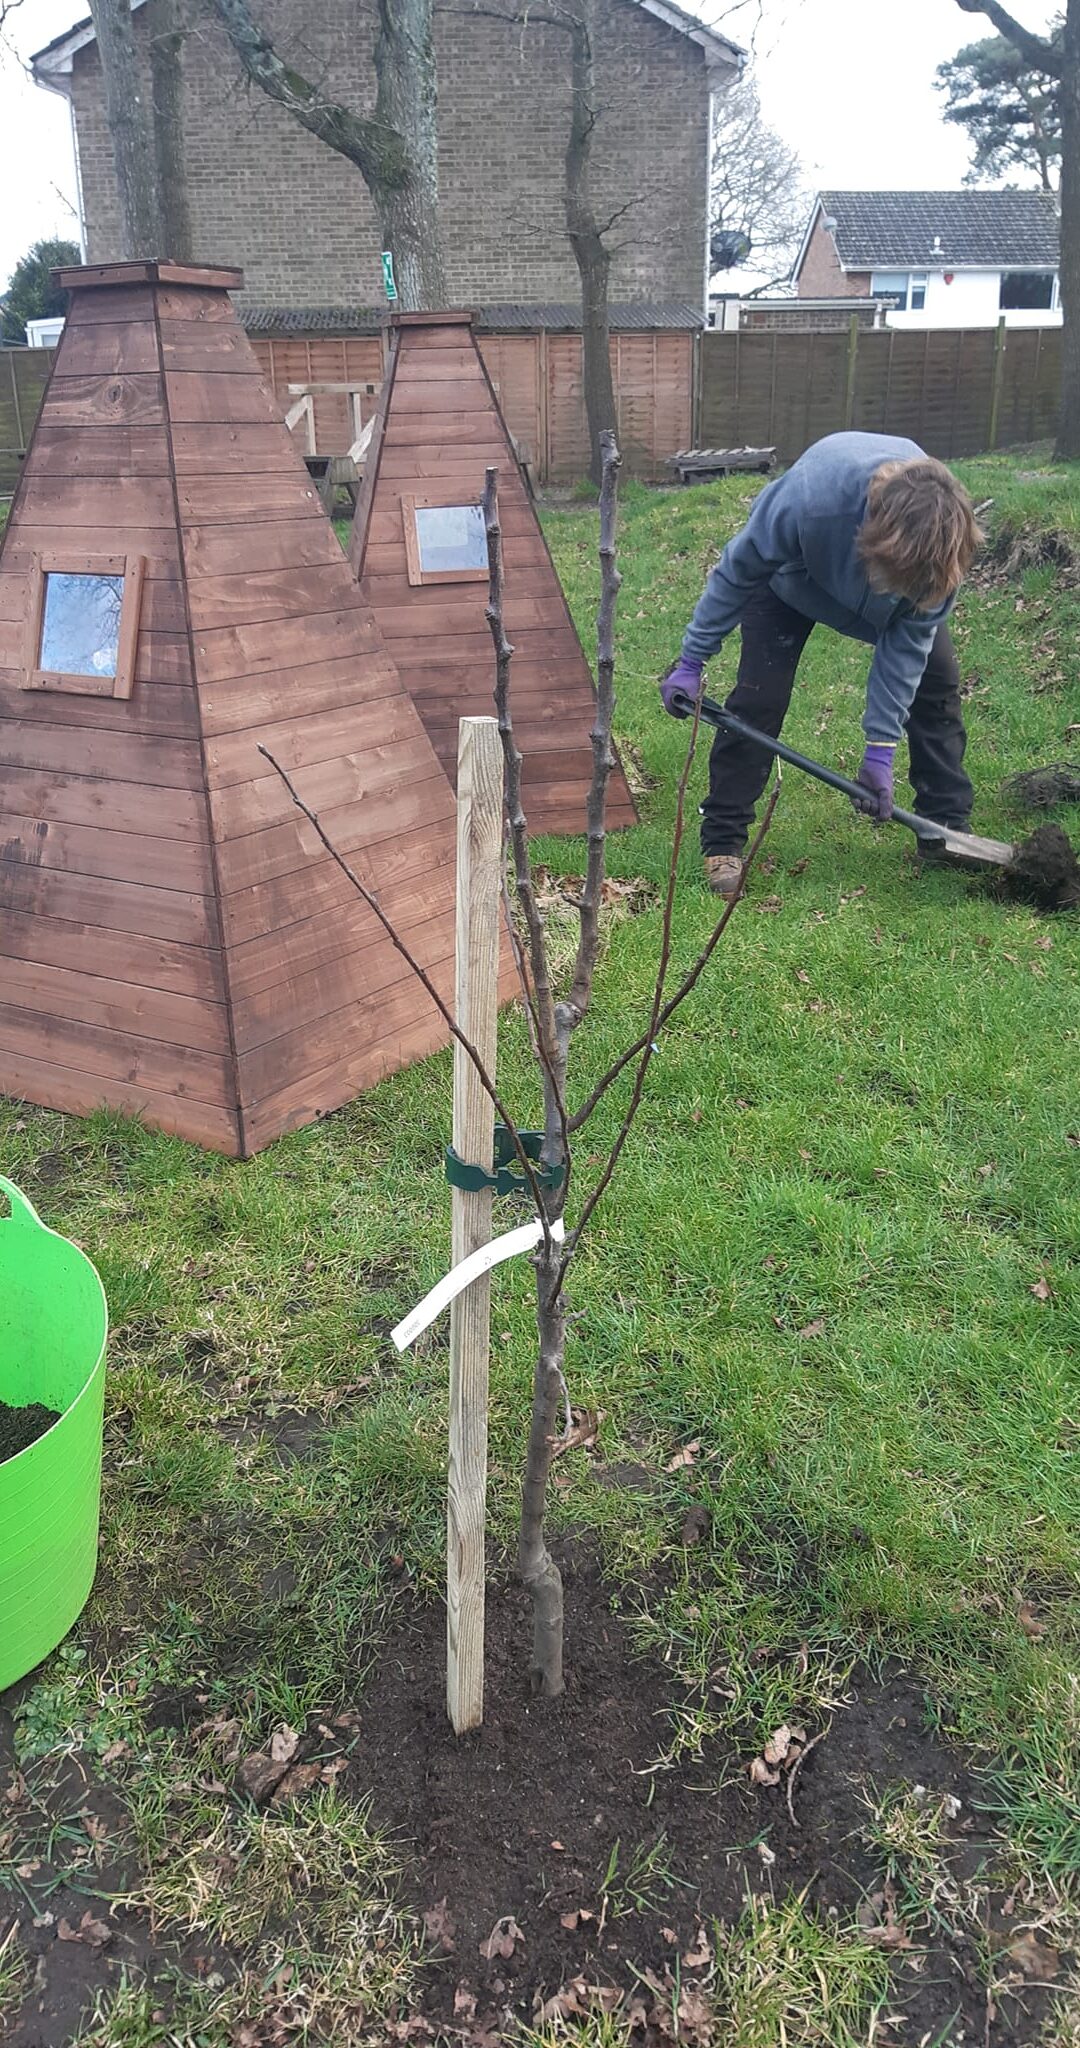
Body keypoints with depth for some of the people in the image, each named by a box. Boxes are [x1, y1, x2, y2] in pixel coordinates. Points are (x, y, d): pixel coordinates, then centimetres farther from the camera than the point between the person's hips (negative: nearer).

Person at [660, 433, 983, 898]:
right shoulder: (809, 496, -45)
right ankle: (722, 840, -2)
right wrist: (691, 662, -19)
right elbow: (737, 571, -27)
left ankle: (948, 829, 10)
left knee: (937, 680, -4)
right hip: (794, 575, -3)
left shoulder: (941, 536, -36)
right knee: (758, 698, -15)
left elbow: (908, 640, -24)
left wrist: (880, 749, -25)